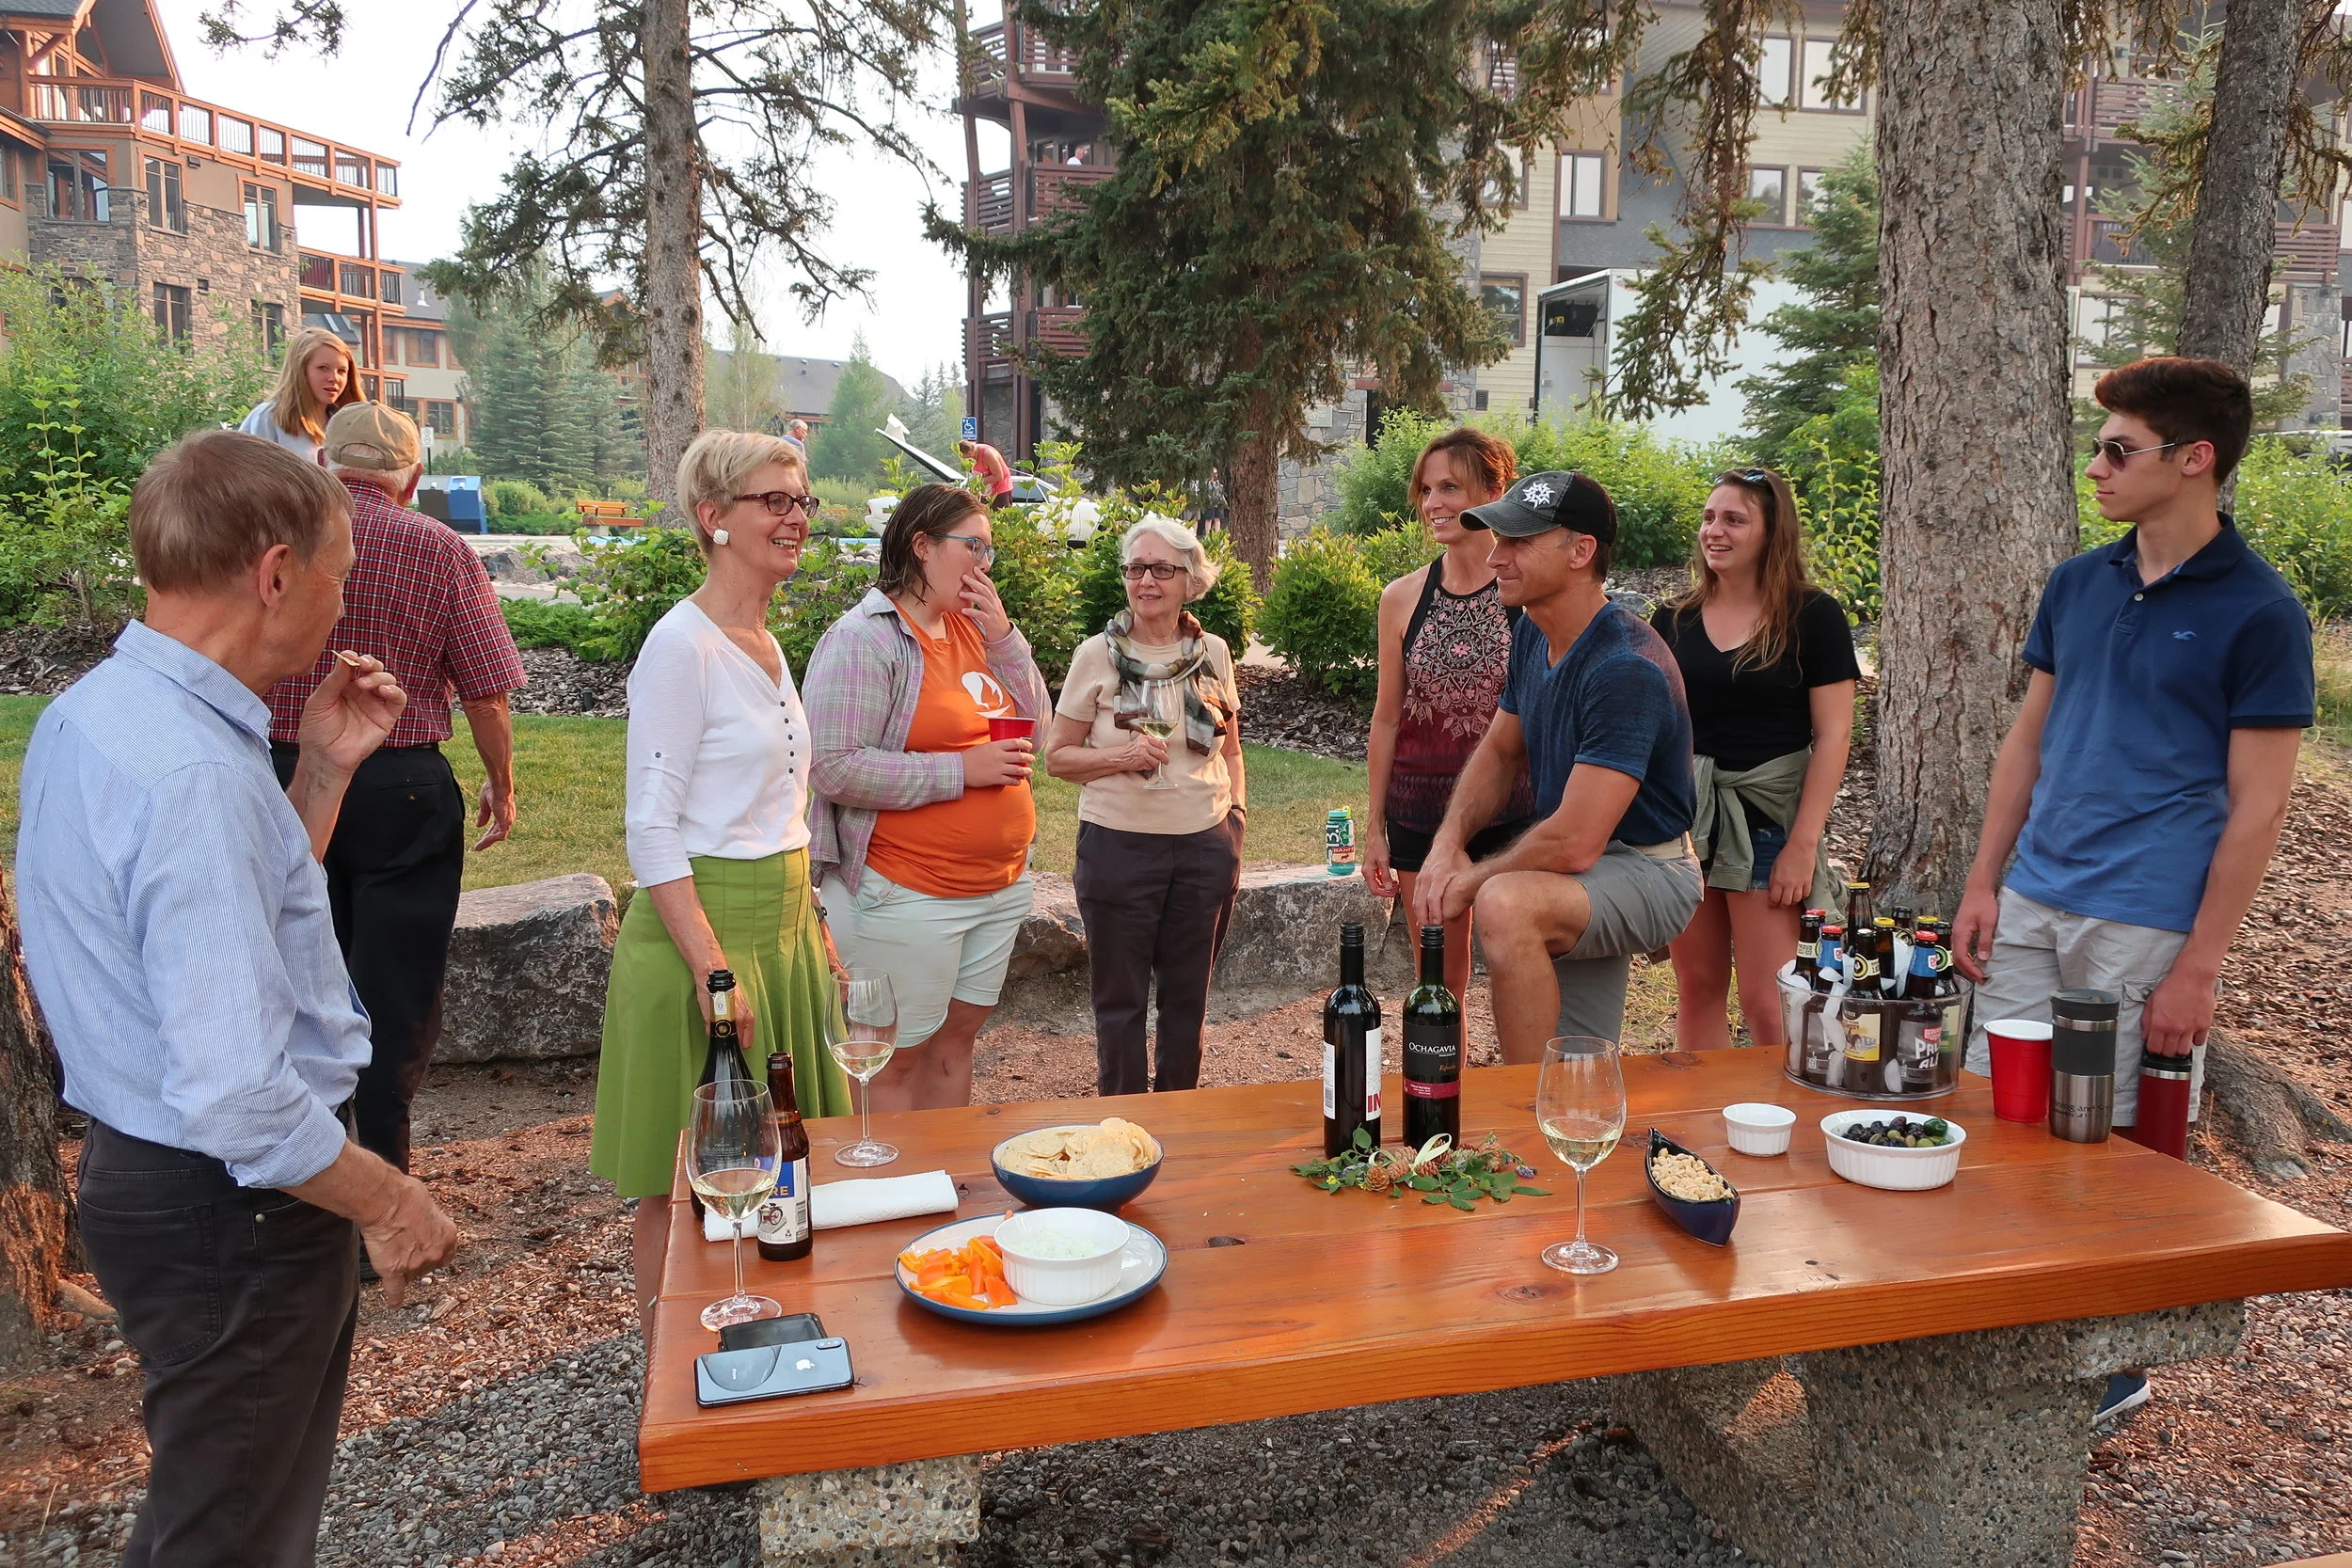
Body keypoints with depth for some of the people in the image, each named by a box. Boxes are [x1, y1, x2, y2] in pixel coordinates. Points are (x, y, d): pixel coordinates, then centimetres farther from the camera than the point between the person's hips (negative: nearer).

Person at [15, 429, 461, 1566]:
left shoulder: (95, 711, 4)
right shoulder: (192, 771, -28)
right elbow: (234, 1095, -32)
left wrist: (325, 768, 8)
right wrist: (386, 1202, -17)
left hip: (146, 1170, 10)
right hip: (230, 1211, -9)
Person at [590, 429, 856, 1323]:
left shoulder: (765, 645, 13)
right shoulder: (682, 645, -14)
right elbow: (651, 831, -17)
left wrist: (812, 929, 17)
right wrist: (713, 968, -22)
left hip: (782, 922, 9)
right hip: (703, 923, -9)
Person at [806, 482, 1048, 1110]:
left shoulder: (975, 629, 10)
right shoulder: (864, 638, -14)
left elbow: (1034, 722, 10)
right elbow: (835, 768, -22)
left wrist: (1002, 635, -3)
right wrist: (962, 769, -19)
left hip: (999, 888, 8)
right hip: (908, 897, -8)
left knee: (955, 1039, 19)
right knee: (898, 1060, 4)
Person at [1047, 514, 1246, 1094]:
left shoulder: (1213, 652, 5)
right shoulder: (1097, 654, -4)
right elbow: (1058, 757, -2)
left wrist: (1236, 822, 8)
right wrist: (1121, 755, -18)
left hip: (1206, 846, 3)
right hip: (1120, 844, -2)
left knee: (1188, 996, 13)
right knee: (1121, 1000, 8)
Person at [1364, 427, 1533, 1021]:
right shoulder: (1402, 598, 2)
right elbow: (1387, 719, 8)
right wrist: (1374, 828, 9)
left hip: (1512, 815, -2)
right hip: (1420, 814, 3)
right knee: (1439, 984, 12)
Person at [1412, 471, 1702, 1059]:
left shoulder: (1627, 669, -28)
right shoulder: (1532, 634, 0)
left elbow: (1574, 844, -31)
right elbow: (1499, 750, 12)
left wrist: (1471, 880, -16)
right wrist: (1448, 844, -5)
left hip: (1646, 873, -9)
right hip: (1582, 877, 9)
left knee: (1506, 902, -35)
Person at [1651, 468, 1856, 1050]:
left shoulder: (1812, 616, -3)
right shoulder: (1673, 620, 7)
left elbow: (1833, 734, -6)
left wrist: (1803, 844, -12)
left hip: (1768, 816, -4)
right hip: (1684, 818, 4)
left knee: (1768, 1005, -4)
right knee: (1697, 990, 11)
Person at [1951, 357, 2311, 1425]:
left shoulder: (2259, 613, -8)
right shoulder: (2077, 584, 9)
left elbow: (2257, 809, -9)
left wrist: (2197, 968, -12)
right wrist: (1984, 882, 7)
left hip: (2149, 928, -5)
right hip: (2033, 906, 6)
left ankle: (2114, 1368, 23)